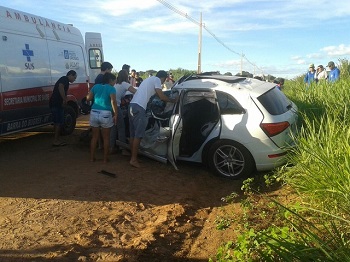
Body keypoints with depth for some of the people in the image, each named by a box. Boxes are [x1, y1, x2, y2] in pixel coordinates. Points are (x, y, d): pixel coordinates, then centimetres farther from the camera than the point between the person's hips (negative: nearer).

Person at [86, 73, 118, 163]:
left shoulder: (96, 86, 11)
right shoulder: (111, 88, -3)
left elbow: (88, 98, 7)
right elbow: (113, 101, -16)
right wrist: (115, 114, -13)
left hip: (94, 113, 4)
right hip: (105, 114, -4)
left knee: (94, 137, 15)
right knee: (106, 138, 9)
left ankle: (92, 157, 19)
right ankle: (105, 158, 14)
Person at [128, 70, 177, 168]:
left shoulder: (149, 79, 28)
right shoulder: (157, 80, 1)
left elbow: (157, 94, 37)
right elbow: (162, 97, -5)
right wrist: (172, 100, 11)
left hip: (132, 105, 10)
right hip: (139, 108, -10)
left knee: (132, 134, 12)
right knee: (138, 135, -6)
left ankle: (133, 157, 19)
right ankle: (133, 159, -3)